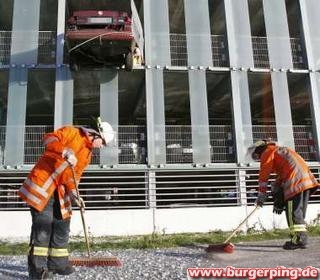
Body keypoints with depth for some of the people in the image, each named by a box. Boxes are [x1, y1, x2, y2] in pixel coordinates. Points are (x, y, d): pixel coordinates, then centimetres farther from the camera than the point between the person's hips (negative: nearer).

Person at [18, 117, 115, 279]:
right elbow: (49, 138, -15)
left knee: (62, 226, 8)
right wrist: (65, 151, -30)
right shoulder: (71, 132, -2)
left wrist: (73, 193, -5)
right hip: (42, 182, -7)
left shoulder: (88, 154, 16)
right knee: (43, 224, -9)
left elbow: (74, 175, 11)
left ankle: (58, 263, 20)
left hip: (60, 190, 8)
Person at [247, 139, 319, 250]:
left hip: (295, 180, -9)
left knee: (293, 211, -9)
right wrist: (277, 195, 28)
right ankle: (301, 237, 12)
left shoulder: (267, 152, 7)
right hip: (307, 179, 9)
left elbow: (264, 174, 2)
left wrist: (261, 195, 6)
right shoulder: (280, 151, 33)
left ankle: (299, 238, -13)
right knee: (299, 211, 11)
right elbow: (281, 176, 32)